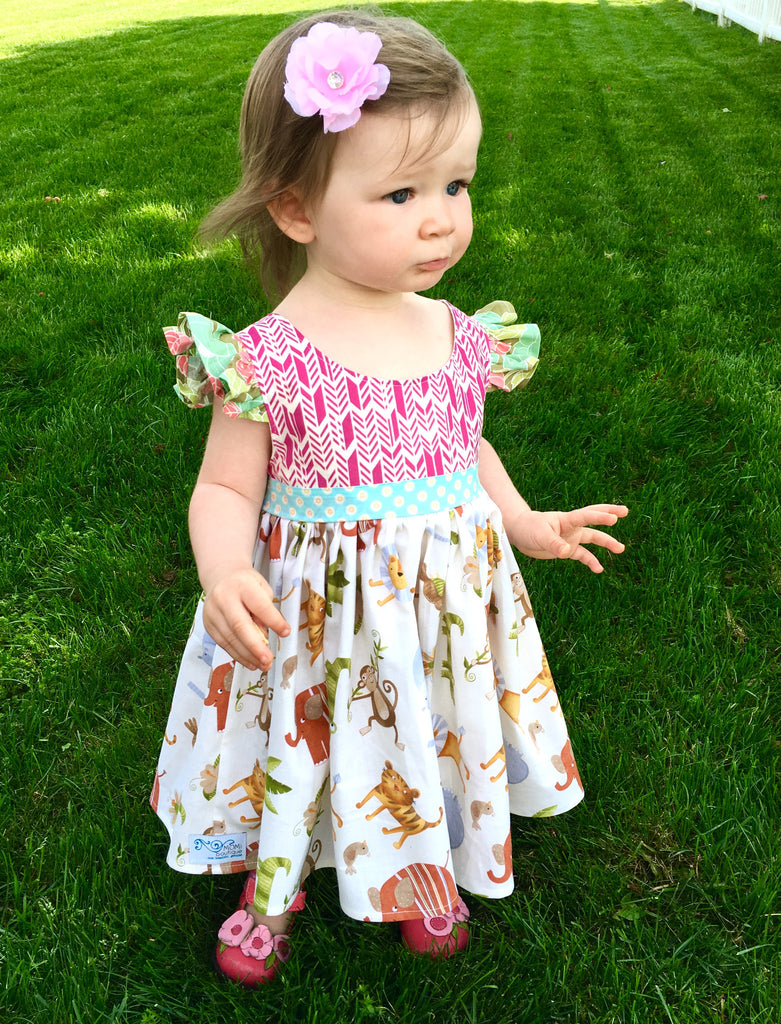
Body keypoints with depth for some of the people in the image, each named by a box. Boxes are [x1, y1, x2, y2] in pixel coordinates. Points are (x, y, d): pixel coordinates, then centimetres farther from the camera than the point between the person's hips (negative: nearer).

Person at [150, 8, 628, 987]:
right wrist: (224, 572, -32)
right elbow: (226, 488, -14)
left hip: (443, 601, 4)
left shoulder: (460, 337, -6)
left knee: (428, 741, 24)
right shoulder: (268, 360, -21)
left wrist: (525, 521, 11)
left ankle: (423, 873, 56)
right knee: (301, 747, 19)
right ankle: (273, 886, 51)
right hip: (319, 612, -4)